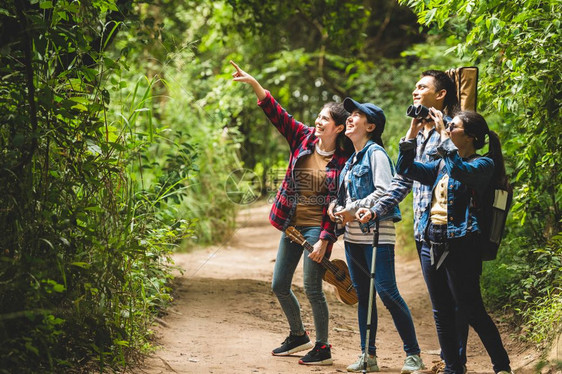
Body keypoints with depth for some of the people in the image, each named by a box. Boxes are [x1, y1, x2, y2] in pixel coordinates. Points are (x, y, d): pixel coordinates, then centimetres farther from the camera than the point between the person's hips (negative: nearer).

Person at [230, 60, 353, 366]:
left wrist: (324, 240, -18)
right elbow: (276, 113, -3)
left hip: (317, 227, -6)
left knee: (312, 288, -5)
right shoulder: (304, 138, 3)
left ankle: (323, 347, 11)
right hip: (292, 224, 6)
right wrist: (253, 83, -14)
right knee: (279, 286, 12)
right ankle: (298, 335, 33)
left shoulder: (343, 160, -11)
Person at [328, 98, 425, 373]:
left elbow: (384, 192, -19)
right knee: (363, 295, 10)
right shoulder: (353, 158, 18)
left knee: (387, 292, -11)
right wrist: (335, 204, 5)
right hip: (353, 237, 9)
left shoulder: (375, 153, -8)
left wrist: (354, 209, -15)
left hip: (376, 235, -9)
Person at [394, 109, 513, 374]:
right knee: (441, 312, 10)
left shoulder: (483, 164, -5)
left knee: (472, 312, -5)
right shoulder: (442, 166, 17)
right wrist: (413, 131, 11)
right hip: (432, 243, 8)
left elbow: (459, 170, -26)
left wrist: (443, 135, -18)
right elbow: (405, 167, 19)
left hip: (460, 245, -8)